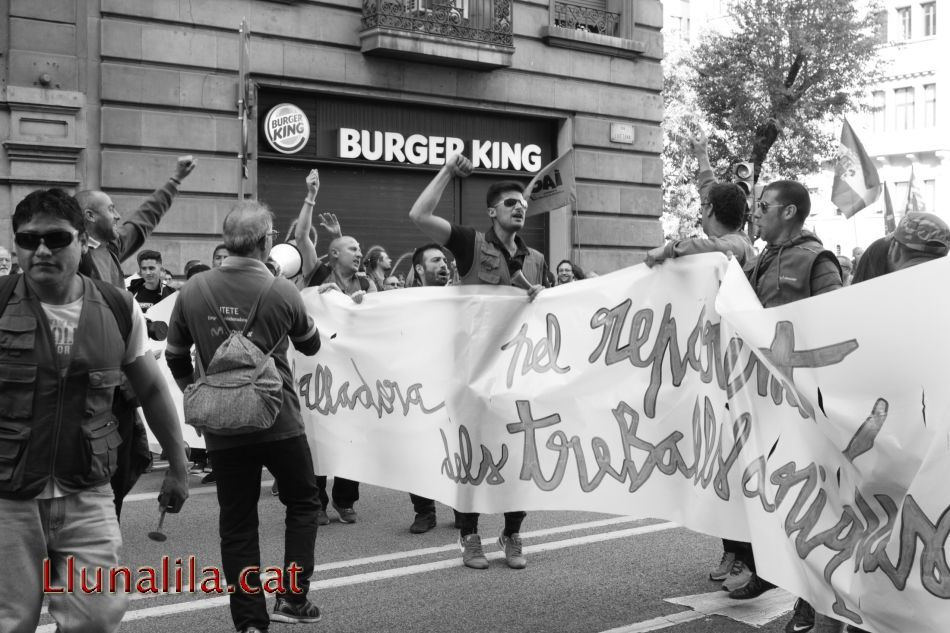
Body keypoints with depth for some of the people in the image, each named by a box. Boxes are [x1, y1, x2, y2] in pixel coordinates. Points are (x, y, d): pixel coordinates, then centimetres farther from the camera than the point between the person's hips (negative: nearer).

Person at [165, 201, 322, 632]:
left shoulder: (193, 291, -6)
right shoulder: (282, 292, -12)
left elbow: (175, 356, 6)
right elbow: (311, 346, 6)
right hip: (279, 421, -2)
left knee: (237, 523, 11)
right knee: (302, 503, 19)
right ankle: (292, 597, 15)